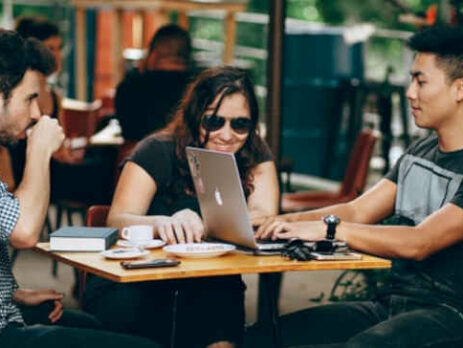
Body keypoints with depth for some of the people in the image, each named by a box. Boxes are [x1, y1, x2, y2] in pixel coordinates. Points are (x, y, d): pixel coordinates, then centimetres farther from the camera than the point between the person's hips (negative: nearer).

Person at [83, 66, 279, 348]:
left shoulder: (254, 155, 2)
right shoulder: (158, 152, -6)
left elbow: (265, 217, -13)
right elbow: (117, 221, -16)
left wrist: (199, 226, -31)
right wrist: (162, 223, -38)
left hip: (209, 285, 2)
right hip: (136, 281, -2)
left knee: (221, 300, -30)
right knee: (130, 302, -33)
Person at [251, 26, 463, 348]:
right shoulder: (419, 153, 17)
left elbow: (419, 243, -22)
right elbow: (356, 212, 13)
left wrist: (328, 228, -24)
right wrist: (289, 222, -4)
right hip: (389, 304, 8)